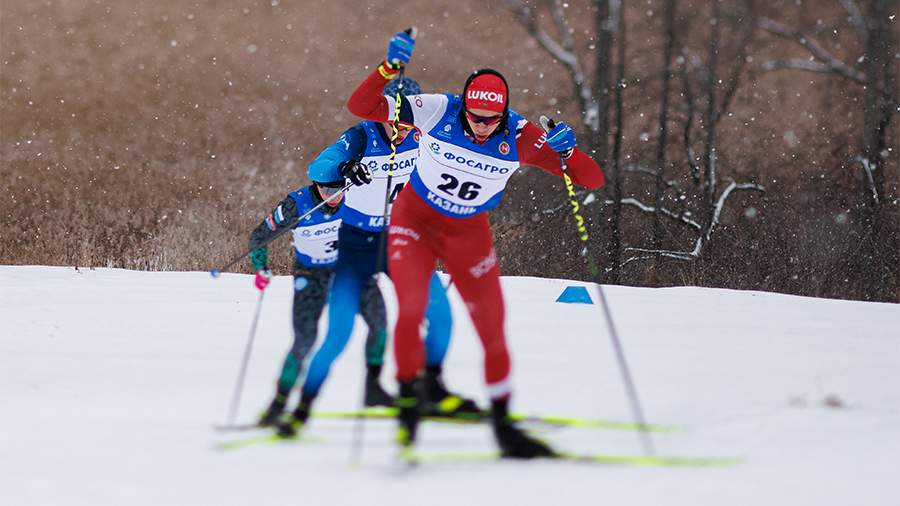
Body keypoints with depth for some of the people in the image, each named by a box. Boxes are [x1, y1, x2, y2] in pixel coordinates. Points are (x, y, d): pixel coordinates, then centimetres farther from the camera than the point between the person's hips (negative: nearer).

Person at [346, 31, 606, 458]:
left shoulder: (519, 137, -21)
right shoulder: (438, 111, -23)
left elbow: (591, 179, -21)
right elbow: (360, 107, -24)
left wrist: (566, 151, -41)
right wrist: (390, 68, -38)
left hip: (469, 233, 2)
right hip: (415, 219, -2)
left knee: (492, 328, 4)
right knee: (410, 310, -21)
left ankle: (502, 422, 19)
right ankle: (408, 400, -2)